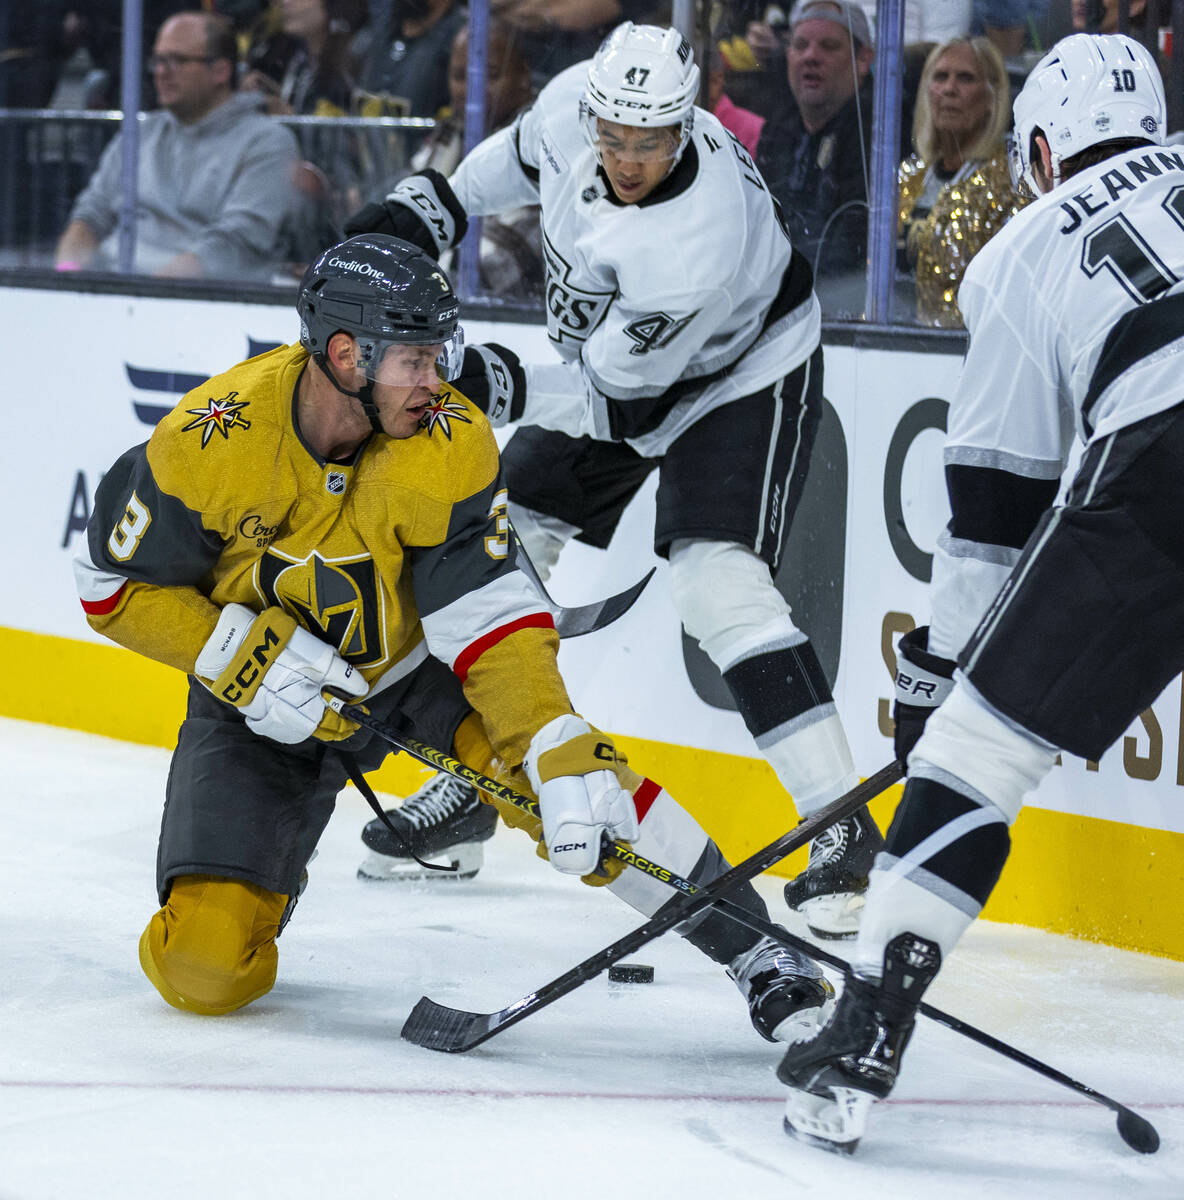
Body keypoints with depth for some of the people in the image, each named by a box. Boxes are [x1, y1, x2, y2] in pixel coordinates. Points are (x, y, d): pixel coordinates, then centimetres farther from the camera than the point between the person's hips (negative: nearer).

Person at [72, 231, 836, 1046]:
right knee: (205, 970, -13)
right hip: (259, 696, -1)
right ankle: (261, 878, 23)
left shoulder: (449, 442, -23)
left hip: (415, 664, 1)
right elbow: (116, 585, -14)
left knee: (560, 772, -27)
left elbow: (492, 615, -24)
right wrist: (246, 657, -26)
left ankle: (753, 949, -14)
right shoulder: (211, 442, -26)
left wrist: (560, 758, -37)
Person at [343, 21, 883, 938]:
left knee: (715, 581, -26)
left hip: (742, 378, -8)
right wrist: (428, 209, 1)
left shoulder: (696, 244, -39)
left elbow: (614, 396, -30)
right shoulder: (577, 105, -21)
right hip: (610, 358, 8)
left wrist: (498, 388, -35)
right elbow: (523, 157, 5)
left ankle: (844, 831, -24)